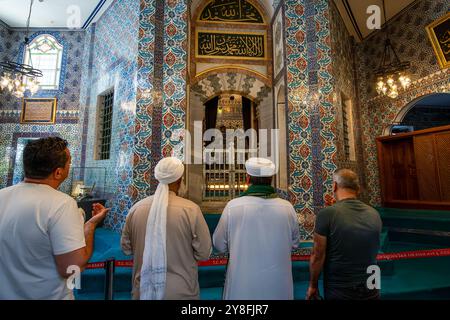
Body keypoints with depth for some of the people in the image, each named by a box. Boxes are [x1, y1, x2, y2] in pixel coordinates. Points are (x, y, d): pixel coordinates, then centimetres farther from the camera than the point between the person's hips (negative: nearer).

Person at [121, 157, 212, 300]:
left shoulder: (136, 208, -8)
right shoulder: (190, 209, -19)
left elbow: (126, 248, 5)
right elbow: (204, 253, -10)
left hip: (144, 290, 3)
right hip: (181, 291, -2)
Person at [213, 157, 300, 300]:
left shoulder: (233, 206, -19)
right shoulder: (287, 208, -13)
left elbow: (219, 245, -7)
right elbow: (294, 243, 4)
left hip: (242, 288, -2)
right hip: (279, 288, 2)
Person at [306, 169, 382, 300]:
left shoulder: (326, 214, -21)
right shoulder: (374, 214, -5)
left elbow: (317, 257, -15)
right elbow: (373, 253, 7)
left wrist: (313, 286, -1)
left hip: (339, 290, -3)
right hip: (371, 290, 4)